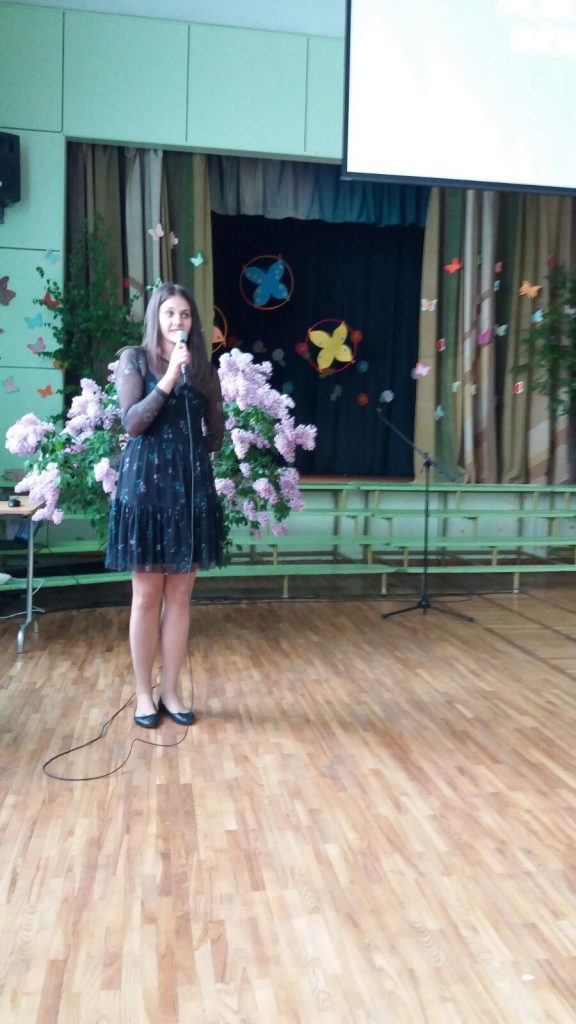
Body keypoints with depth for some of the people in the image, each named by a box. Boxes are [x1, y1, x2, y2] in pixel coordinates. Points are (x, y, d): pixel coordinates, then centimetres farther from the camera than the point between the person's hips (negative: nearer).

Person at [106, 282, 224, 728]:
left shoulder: (204, 368, 11)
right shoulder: (134, 358, 2)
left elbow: (216, 432, 15)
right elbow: (132, 422, -11)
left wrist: (193, 451, 2)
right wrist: (169, 378, -17)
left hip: (193, 483, 3)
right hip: (146, 481, -3)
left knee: (180, 594, 6)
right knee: (147, 594, 2)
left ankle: (171, 691, 17)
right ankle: (144, 694, 14)